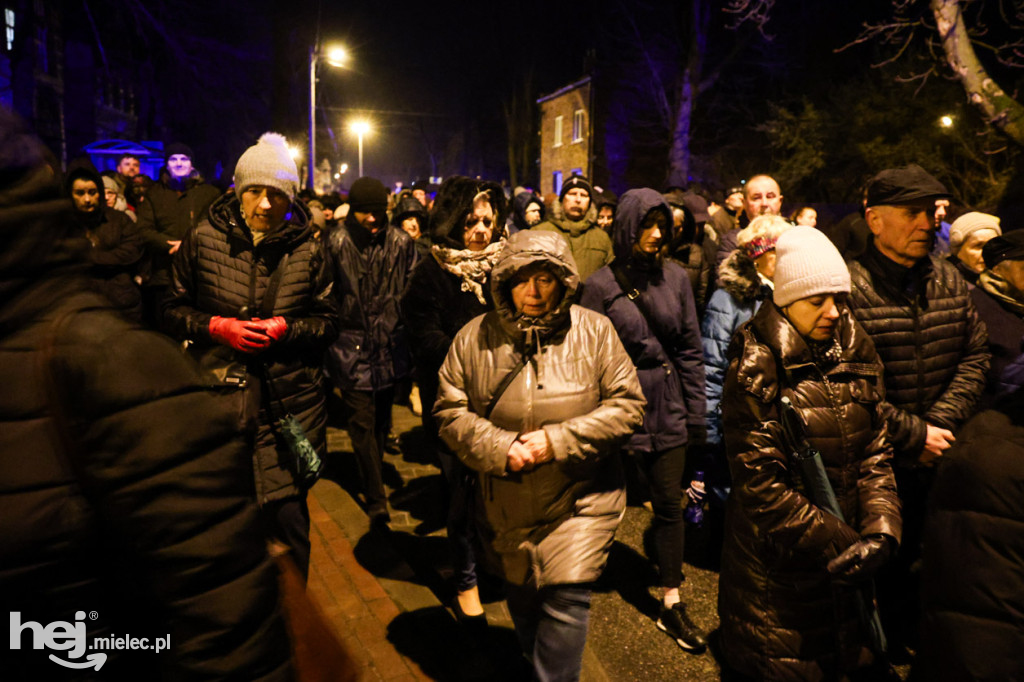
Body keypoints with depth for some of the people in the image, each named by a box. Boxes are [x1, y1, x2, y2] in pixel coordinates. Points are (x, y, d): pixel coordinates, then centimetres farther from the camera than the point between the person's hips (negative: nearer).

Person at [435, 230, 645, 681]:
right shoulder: (474, 338, -4)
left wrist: (558, 440, -19)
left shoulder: (595, 331, -7)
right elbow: (450, 412, -2)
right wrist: (500, 448, -18)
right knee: (521, 598, 22)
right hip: (507, 503, 3)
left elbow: (627, 406, -9)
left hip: (581, 499, -2)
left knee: (566, 598, -8)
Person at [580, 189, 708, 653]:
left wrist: (696, 413, 4)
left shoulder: (676, 277, 1)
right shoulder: (602, 284, -7)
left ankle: (672, 606, 21)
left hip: (668, 406, 3)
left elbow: (690, 349, 5)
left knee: (670, 504, 8)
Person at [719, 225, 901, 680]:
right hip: (777, 569, -5)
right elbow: (760, 482, -20)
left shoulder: (856, 356, 2)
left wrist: (880, 530, -11)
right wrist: (840, 543, -18)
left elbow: (875, 453, 3)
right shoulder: (757, 369, -17)